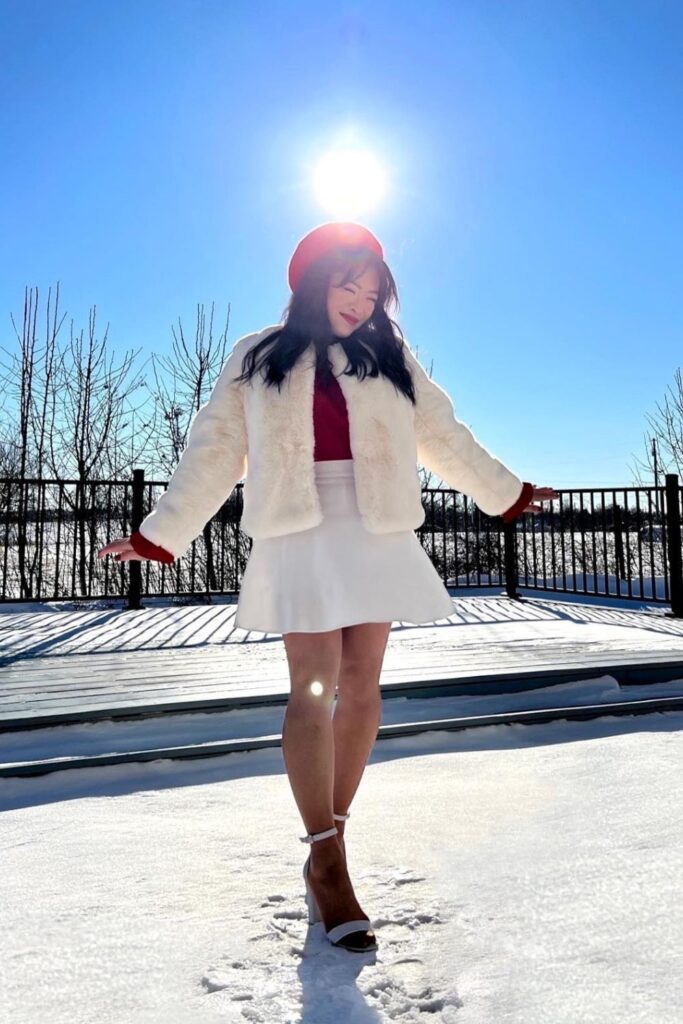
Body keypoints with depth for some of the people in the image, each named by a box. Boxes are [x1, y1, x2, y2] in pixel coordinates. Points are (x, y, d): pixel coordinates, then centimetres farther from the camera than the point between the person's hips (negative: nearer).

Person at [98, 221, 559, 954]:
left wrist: (505, 493, 24)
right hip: (299, 535, -2)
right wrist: (159, 535, 4)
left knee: (361, 688, 1)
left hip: (375, 536, 3)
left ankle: (325, 851, 14)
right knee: (314, 687, -10)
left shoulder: (391, 357, 13)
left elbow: (443, 435, 19)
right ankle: (328, 865, -2)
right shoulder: (257, 359, 9)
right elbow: (215, 452, 8)